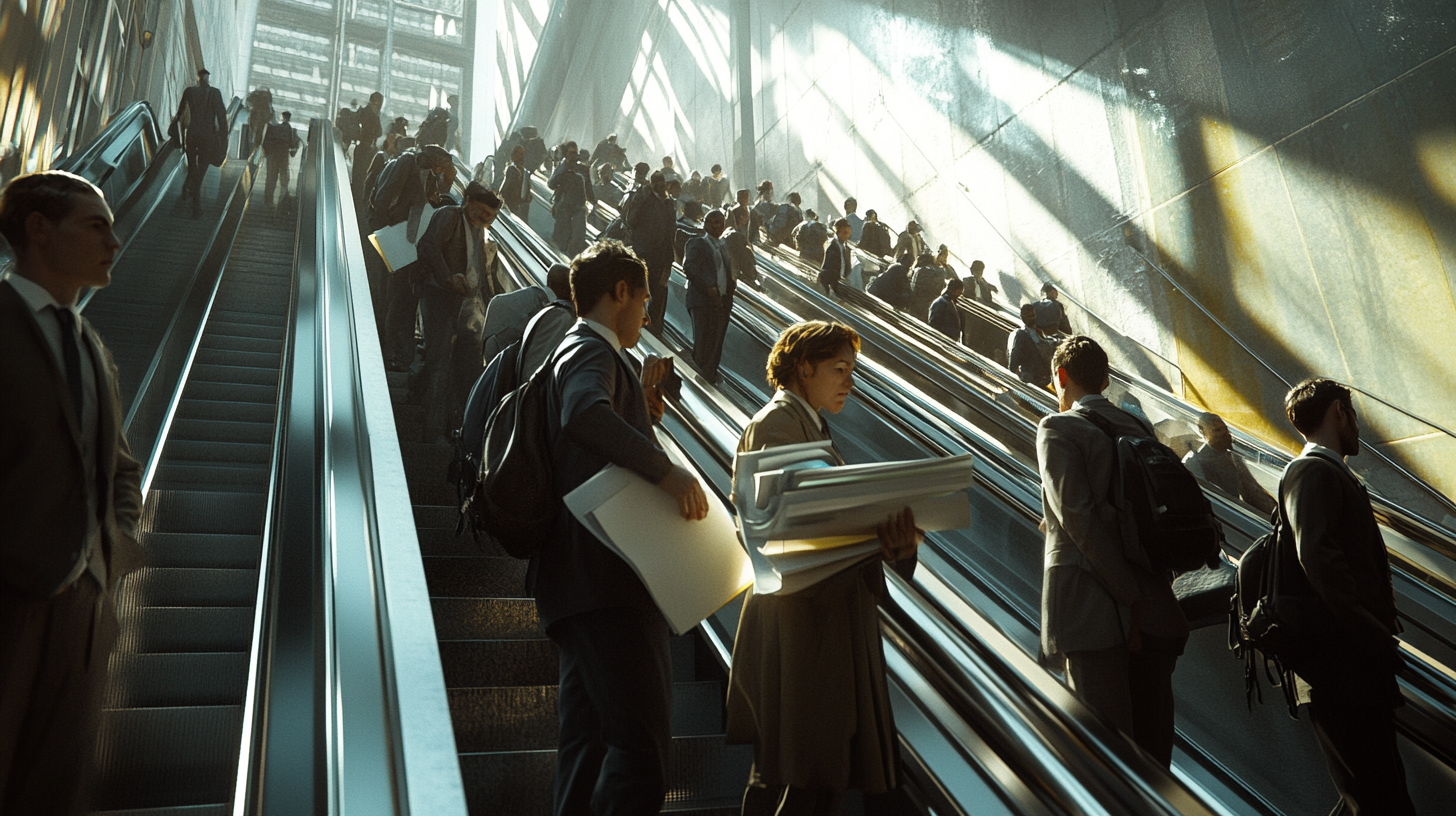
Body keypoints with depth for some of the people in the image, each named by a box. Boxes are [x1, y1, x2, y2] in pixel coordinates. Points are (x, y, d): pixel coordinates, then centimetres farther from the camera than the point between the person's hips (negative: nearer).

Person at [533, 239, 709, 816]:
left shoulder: (584, 352, 26)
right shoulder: (592, 352, -7)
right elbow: (584, 415, -32)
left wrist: (644, 407, 17)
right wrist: (666, 469, -29)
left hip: (585, 576, 11)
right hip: (603, 580, -11)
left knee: (587, 737, 15)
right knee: (643, 746, -14)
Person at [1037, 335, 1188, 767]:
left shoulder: (1058, 429, -5)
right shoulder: (1138, 426, 14)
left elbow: (1078, 516, -15)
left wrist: (1129, 597, -13)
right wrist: (1152, 588, 13)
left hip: (1096, 611, -7)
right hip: (1155, 610, 7)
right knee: (1152, 736, 15)